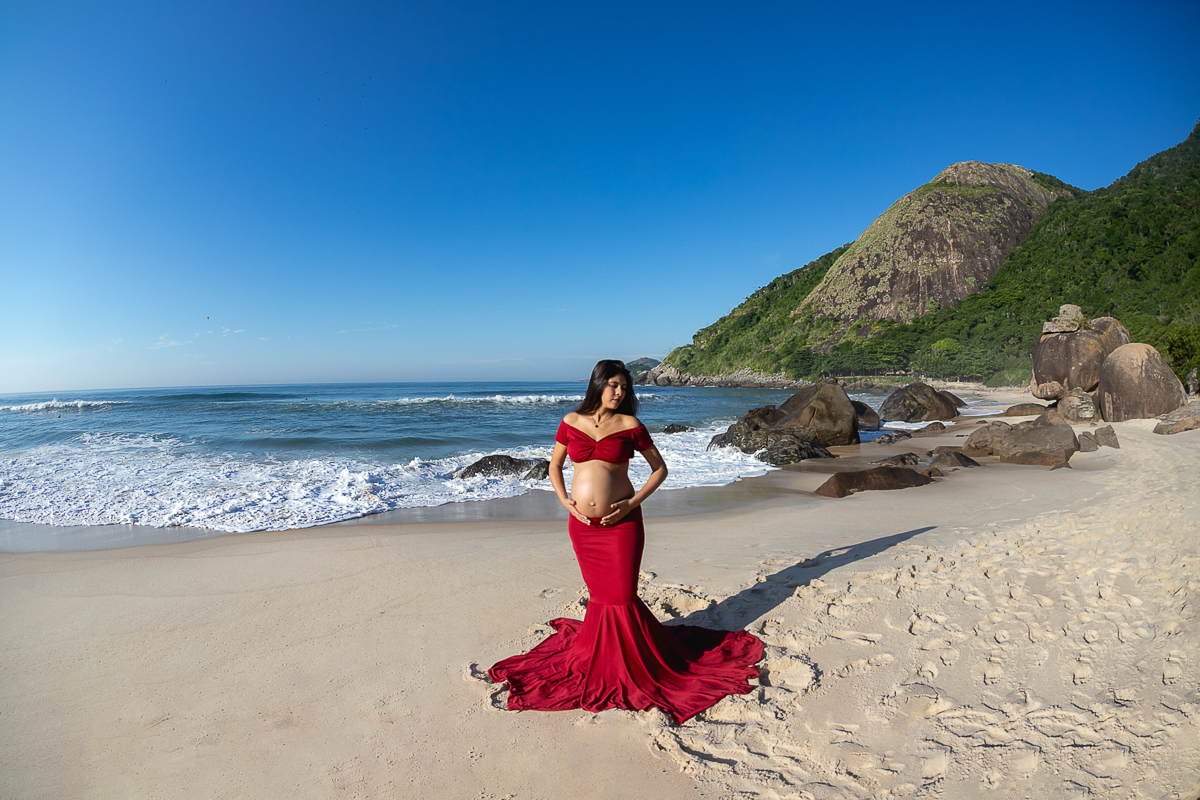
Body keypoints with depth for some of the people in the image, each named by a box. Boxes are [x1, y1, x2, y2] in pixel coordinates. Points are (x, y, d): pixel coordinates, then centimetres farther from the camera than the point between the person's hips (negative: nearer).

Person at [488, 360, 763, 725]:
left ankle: (633, 665, 21)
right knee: (599, 593, 13)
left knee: (620, 595, 0)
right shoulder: (571, 422, 4)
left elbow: (660, 468, 3)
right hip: (582, 525, 2)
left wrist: (633, 503, -7)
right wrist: (564, 501, 1)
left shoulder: (629, 425, -3)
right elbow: (554, 466, 15)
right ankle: (597, 659, 33)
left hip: (620, 523, -2)